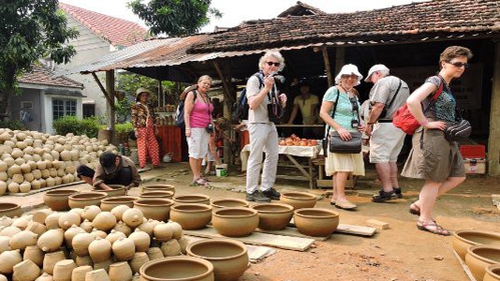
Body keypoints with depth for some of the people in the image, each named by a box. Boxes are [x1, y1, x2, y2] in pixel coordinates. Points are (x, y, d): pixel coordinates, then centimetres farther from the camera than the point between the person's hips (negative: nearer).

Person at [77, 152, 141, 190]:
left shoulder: (128, 162, -24)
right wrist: (108, 189, -47)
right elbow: (97, 179, -32)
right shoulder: (102, 164, -22)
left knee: (126, 171, -35)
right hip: (106, 184, 2)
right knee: (81, 169, -16)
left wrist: (127, 187, -32)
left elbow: (137, 180, -16)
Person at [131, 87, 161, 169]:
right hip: (142, 129, -5)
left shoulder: (149, 106, 15)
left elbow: (153, 118, 18)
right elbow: (134, 119, -6)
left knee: (154, 146, 4)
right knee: (142, 147, -2)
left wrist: (156, 128, 13)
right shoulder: (136, 107, -2)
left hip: (150, 129, 6)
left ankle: (156, 163, 13)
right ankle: (142, 165, 4)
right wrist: (135, 130, -12)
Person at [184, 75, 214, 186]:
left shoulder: (207, 97, 17)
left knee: (202, 153, 9)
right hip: (195, 128, -8)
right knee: (195, 152, -5)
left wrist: (212, 124, 16)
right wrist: (187, 128, -18)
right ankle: (196, 178, -2)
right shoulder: (192, 94, -5)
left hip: (205, 129, 8)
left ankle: (199, 175, 16)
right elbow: (186, 113, -11)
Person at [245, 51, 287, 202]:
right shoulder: (255, 79, -10)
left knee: (273, 155, 10)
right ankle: (251, 191, 4)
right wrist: (266, 88, -24)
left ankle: (267, 187, 21)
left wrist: (282, 100, 3)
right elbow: (252, 104, -19)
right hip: (258, 124, -9)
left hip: (271, 123, 9)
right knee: (256, 158, -4)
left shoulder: (272, 81, 16)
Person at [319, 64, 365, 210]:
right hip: (338, 134, -7)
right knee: (343, 165, -13)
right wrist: (339, 128, -21)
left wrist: (360, 124, 8)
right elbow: (323, 113, -13)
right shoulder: (333, 91, -6)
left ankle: (335, 196, 14)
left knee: (341, 166, 7)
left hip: (352, 135, 7)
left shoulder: (353, 94, 17)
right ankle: (340, 198, -9)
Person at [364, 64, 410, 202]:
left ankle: (387, 190, -9)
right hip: (401, 125, 10)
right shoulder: (403, 84, 24)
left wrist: (369, 124, -15)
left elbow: (379, 105, -20)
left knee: (380, 157, -7)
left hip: (386, 125, -10)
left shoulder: (383, 82, -7)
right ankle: (396, 188, 18)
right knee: (391, 158, 15)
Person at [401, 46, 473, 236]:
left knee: (458, 176, 13)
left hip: (445, 138, 10)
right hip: (432, 137, -10)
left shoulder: (446, 86, 16)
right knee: (435, 180, -2)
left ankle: (419, 204, 18)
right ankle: (425, 220, 13)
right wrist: (426, 123, -21)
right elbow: (412, 101, -29)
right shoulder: (435, 81, -12)